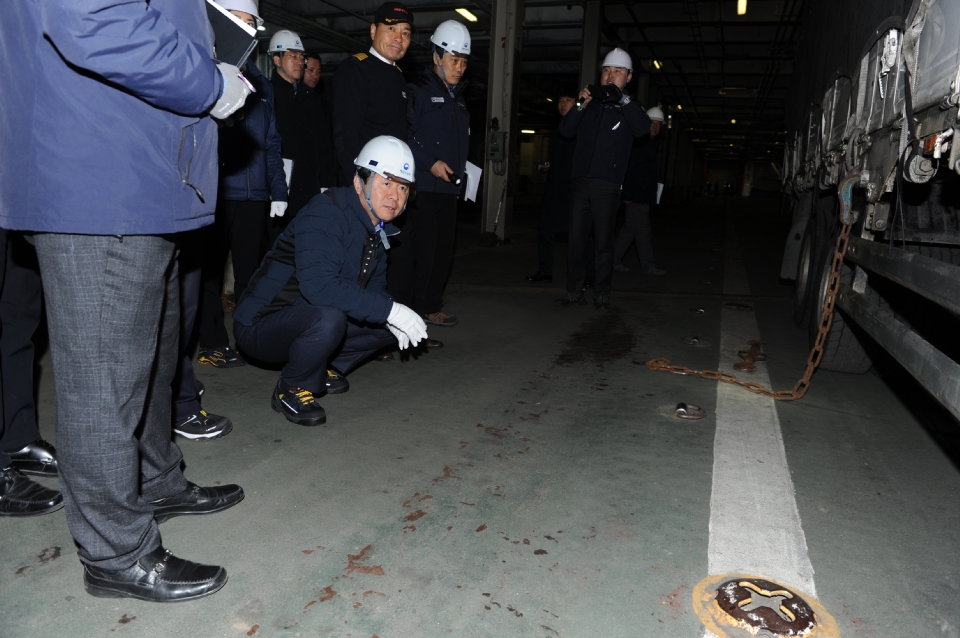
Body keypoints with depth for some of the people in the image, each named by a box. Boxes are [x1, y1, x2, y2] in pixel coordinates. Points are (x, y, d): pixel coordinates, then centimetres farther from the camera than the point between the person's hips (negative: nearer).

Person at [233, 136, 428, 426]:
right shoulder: (326, 214, -24)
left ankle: (323, 367, 10)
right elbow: (318, 286, -36)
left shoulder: (378, 227, 4)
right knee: (328, 318, -37)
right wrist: (389, 309, -33)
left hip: (313, 320, 8)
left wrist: (393, 315, -11)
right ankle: (290, 389, -10)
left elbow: (374, 284, 12)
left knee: (391, 322, 1)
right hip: (261, 325, -8)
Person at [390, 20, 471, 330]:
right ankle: (400, 307, 0)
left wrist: (458, 172, 17)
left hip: (448, 188, 8)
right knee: (418, 248, -9)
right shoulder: (418, 91, -4)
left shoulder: (458, 98, 20)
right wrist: (431, 163, -18)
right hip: (421, 186, -8)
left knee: (443, 248, 9)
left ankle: (429, 305, 20)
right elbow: (403, 136, -14)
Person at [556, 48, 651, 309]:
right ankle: (574, 292, 9)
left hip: (607, 185, -3)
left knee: (604, 243, 0)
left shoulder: (630, 109, 7)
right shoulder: (590, 105, 15)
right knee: (575, 240, 1)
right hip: (580, 180, 3)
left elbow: (642, 129, -14)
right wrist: (581, 105, -9)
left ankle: (602, 294, 8)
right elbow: (566, 130, 5)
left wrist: (623, 97, -17)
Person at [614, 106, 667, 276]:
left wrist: (652, 192, 12)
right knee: (643, 231, -4)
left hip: (645, 195, 9)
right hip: (636, 195, -9)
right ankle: (649, 266, 3)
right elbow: (629, 168, -17)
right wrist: (628, 194, -21)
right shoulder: (637, 141, -11)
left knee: (630, 229, 11)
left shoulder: (653, 143, 16)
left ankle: (615, 260, 18)